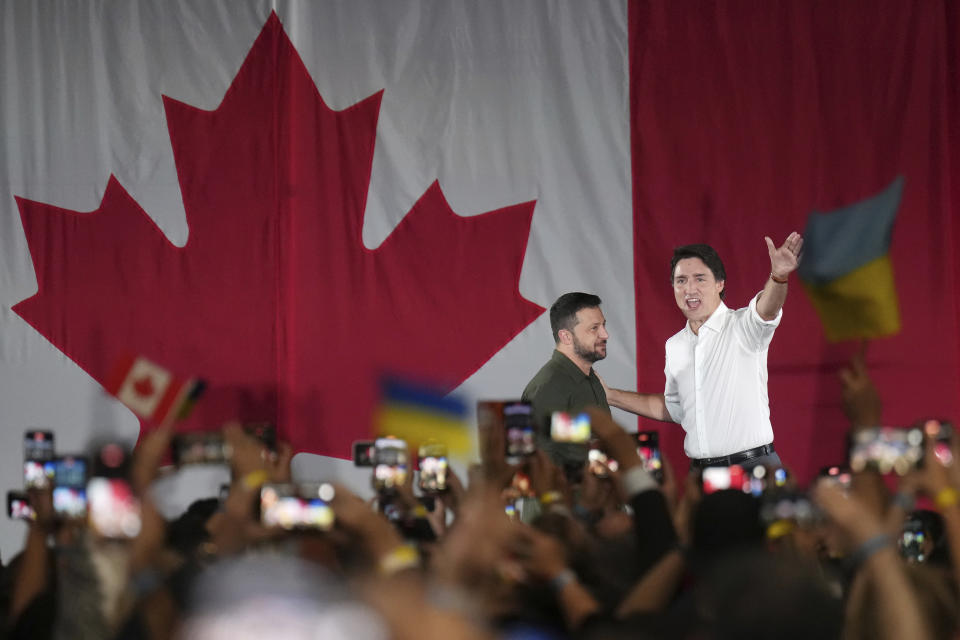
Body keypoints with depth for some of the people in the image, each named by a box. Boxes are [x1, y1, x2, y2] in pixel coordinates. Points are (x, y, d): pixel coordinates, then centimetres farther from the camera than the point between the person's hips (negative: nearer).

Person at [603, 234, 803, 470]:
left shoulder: (742, 326, -7)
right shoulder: (675, 346, 13)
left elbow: (765, 310, -30)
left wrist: (778, 276, -51)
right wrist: (610, 396, 22)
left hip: (753, 464, -6)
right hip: (699, 468, 6)